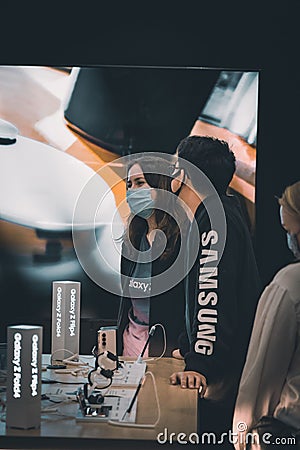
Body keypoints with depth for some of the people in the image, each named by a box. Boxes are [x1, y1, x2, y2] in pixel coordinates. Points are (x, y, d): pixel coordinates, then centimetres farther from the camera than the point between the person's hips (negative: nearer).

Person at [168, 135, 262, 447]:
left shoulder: (216, 218, -16)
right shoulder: (209, 217, 18)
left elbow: (213, 296, -27)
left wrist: (200, 365, -31)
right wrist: (188, 348, 27)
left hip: (227, 370, -10)